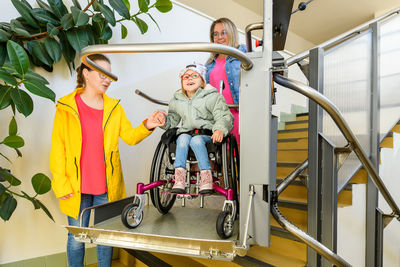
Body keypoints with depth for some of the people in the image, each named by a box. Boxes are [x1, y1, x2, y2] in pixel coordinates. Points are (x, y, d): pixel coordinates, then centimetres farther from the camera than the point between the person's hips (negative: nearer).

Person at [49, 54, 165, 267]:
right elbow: (58, 147, -1)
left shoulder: (114, 107, 8)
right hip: (76, 186, -2)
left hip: (107, 186, 2)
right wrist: (60, 182, -6)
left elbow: (130, 136, 2)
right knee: (76, 238, 11)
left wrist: (147, 126, -17)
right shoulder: (66, 107, -1)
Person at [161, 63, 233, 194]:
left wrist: (220, 129, -29)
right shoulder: (177, 100, 15)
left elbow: (224, 116, -7)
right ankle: (179, 177, -36)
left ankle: (206, 177, -36)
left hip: (207, 134, -3)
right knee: (183, 138, -30)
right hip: (186, 132, 3)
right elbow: (172, 120, 20)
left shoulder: (212, 96, 2)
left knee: (196, 140, -34)